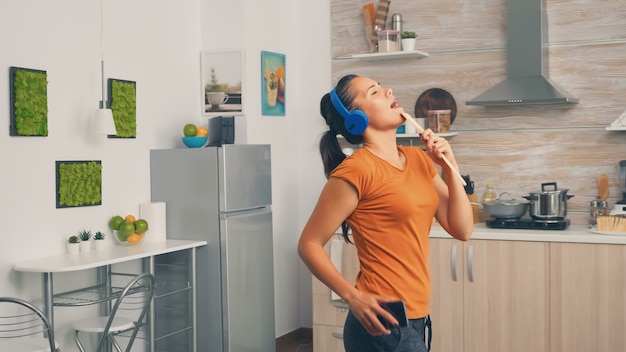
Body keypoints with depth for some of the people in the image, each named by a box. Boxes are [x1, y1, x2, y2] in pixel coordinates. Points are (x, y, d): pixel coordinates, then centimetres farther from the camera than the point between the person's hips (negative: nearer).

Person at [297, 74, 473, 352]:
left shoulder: (418, 159, 8)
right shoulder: (356, 170, -15)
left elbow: (462, 230, 6)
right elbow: (309, 245, -11)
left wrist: (449, 167, -2)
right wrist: (354, 298, -19)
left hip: (413, 318, 8)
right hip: (384, 323, -8)